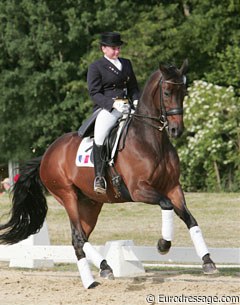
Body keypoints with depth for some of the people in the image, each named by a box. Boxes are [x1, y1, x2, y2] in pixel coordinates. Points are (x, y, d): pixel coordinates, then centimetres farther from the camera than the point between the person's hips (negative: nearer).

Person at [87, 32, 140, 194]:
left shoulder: (126, 63, 21)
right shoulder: (96, 67, 3)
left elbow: (134, 88, 23)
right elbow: (95, 93, -5)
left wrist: (136, 101, 1)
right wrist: (113, 103, -20)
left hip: (127, 107, 6)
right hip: (106, 108, -6)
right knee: (100, 135, -32)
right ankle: (99, 176, -27)